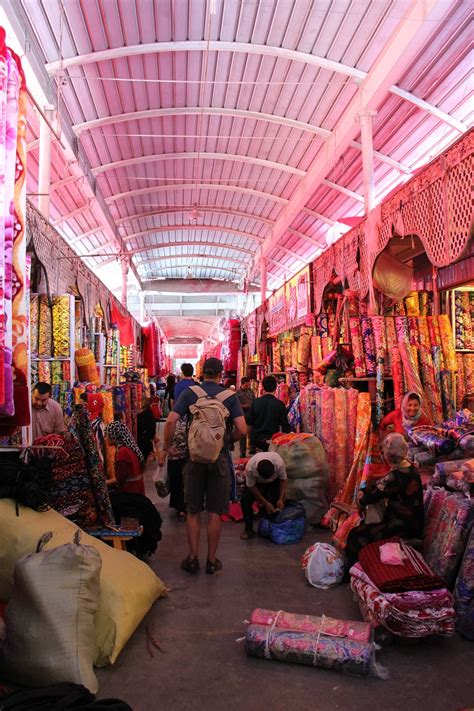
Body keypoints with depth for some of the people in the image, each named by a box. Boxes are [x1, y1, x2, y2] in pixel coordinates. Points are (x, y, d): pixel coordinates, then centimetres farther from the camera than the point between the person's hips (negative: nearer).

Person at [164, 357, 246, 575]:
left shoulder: (189, 393, -3)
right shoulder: (230, 396, -4)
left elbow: (170, 421, -13)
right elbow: (241, 429, -12)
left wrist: (167, 446, 2)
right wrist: (228, 440, 8)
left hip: (194, 456, 1)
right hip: (220, 458, 0)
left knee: (193, 511, 13)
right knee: (214, 513, 9)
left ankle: (192, 558, 19)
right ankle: (211, 561, 19)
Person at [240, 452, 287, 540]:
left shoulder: (279, 464, -40)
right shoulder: (249, 468, -41)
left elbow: (283, 480, -20)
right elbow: (251, 487, -24)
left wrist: (281, 499, -26)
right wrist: (266, 503, -24)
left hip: (274, 481, 1)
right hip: (256, 481, 0)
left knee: (276, 502, -15)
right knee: (245, 500, -16)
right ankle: (249, 530, -2)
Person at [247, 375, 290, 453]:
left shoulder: (255, 402, -5)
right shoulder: (280, 404, -10)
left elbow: (249, 423, 3)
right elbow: (284, 426, -4)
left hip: (256, 440, 2)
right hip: (272, 440, -1)